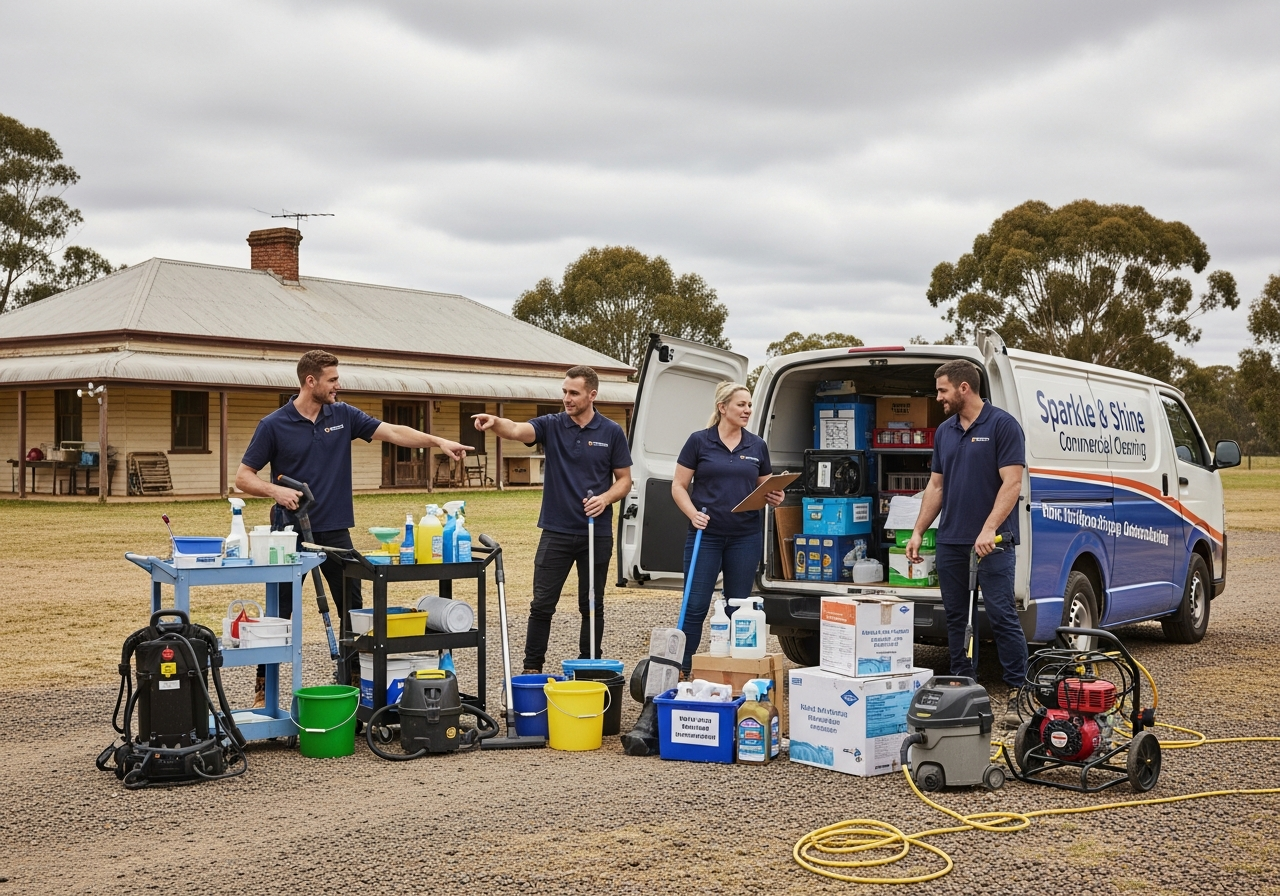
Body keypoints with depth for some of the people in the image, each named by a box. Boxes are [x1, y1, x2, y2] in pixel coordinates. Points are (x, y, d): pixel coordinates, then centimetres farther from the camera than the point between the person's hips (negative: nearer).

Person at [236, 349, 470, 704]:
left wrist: (437, 441, -12)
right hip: (291, 532, -4)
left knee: (353, 609, 7)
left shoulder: (343, 415, 4)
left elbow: (392, 432, -1)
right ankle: (263, 688, 14)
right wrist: (275, 490, -23)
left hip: (335, 531, 4)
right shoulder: (274, 425, -6)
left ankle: (352, 679, 20)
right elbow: (243, 477, -4)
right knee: (280, 614, 2)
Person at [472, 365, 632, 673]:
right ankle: (532, 668, 11)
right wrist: (495, 422, -41)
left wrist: (605, 498, -15)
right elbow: (517, 430, -19)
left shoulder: (612, 433, 1)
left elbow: (624, 479, 5)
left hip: (597, 533, 0)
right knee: (542, 604, 1)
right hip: (556, 531, 0)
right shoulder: (551, 426, 0)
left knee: (592, 606, 8)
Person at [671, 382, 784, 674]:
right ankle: (681, 669, 4)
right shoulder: (699, 442, -1)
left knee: (739, 607, 8)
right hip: (705, 534, -3)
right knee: (695, 606, -3)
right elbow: (679, 486, 1)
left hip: (746, 537, 3)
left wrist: (775, 498, -5)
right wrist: (693, 513, -14)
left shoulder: (757, 446, 9)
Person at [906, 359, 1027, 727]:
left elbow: (1012, 482, -14)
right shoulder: (944, 432, 14)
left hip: (991, 542, -7)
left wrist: (989, 529, -22)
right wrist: (918, 531, 12)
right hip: (951, 541, 7)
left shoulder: (1003, 426, -7)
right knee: (957, 618, 10)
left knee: (1002, 616, -8)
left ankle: (1017, 693, -2)